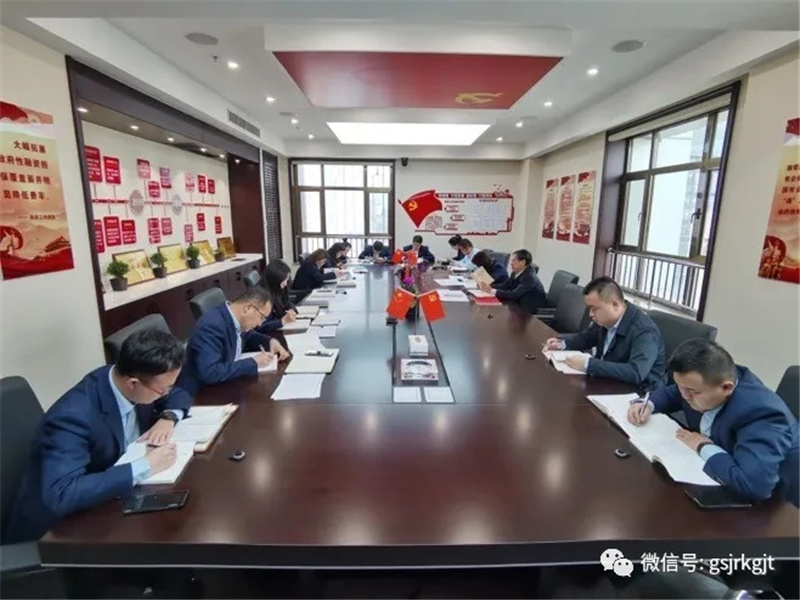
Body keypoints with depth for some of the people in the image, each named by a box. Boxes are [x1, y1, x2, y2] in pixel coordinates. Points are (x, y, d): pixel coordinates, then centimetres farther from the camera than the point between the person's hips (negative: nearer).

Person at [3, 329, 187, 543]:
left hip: (112, 500, 6)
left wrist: (168, 417, -15)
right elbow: (60, 496, -39)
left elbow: (178, 396, 5)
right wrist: (144, 466, -36)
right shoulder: (73, 416, -31)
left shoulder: (126, 381, -11)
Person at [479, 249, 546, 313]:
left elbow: (514, 295, -32)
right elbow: (504, 285, 0)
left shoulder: (529, 277, -25)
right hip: (520, 305, 7)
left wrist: (492, 291, -33)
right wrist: (487, 286, -14)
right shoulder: (516, 273, 0)